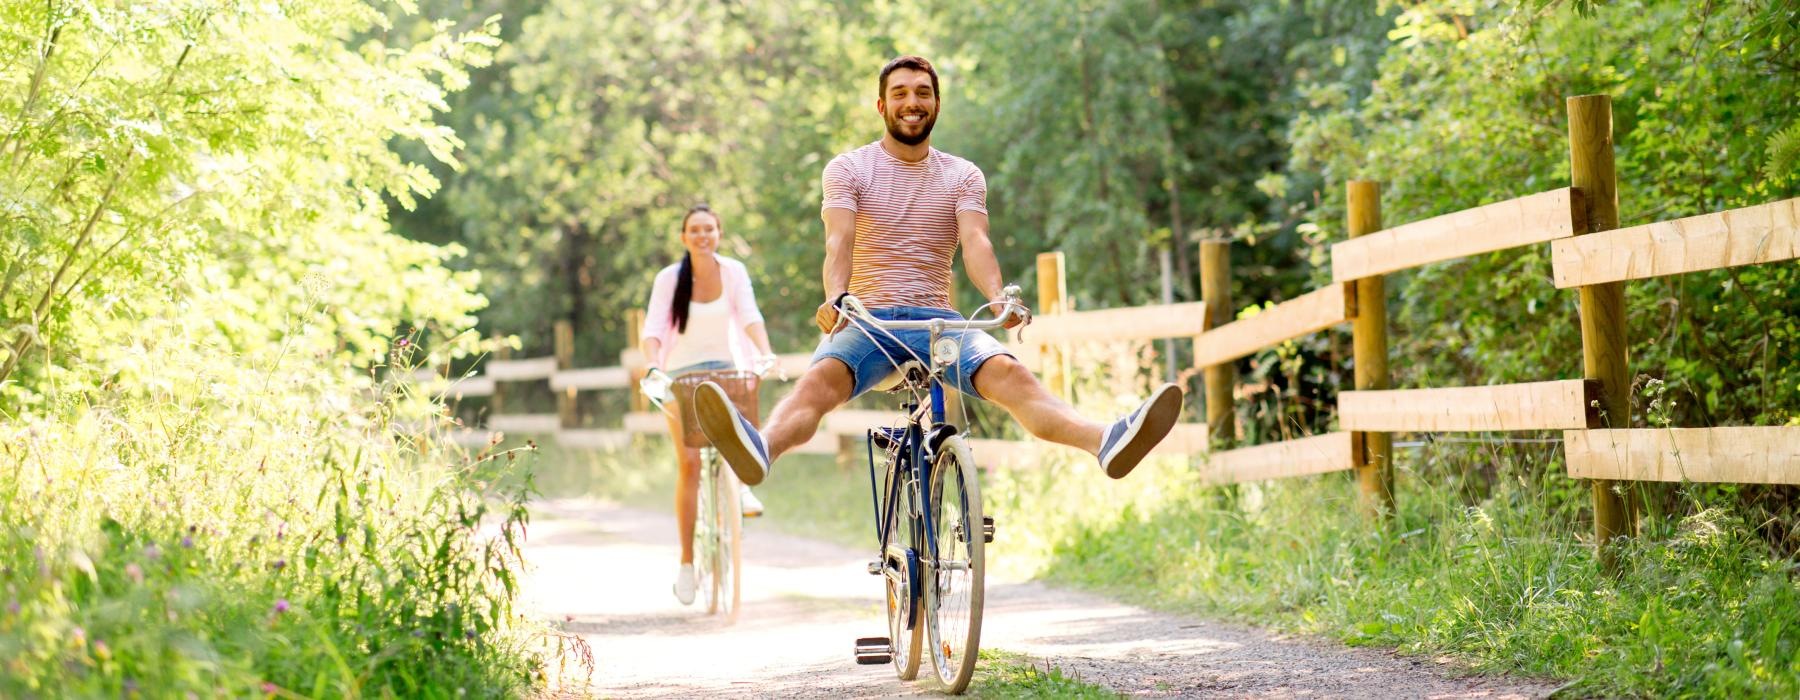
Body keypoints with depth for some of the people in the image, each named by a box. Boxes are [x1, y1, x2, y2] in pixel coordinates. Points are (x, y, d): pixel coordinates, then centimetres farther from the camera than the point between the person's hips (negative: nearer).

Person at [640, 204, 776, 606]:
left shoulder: (733, 271, -3)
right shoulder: (669, 279, -7)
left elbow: (750, 316, -15)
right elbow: (653, 329, -15)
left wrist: (765, 354, -33)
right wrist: (652, 366, -35)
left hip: (724, 367, 1)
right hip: (681, 375, -1)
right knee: (689, 463, -11)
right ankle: (686, 561, -5)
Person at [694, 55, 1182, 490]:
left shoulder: (964, 177, 13)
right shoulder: (849, 169, 8)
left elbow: (975, 242, -5)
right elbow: (839, 241, -8)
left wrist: (998, 297, -27)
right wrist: (835, 298, -31)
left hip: (938, 320, 1)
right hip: (868, 319, -1)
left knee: (1009, 373, -29)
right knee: (821, 379, -35)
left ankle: (1106, 442, -53)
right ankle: (761, 450, -66)